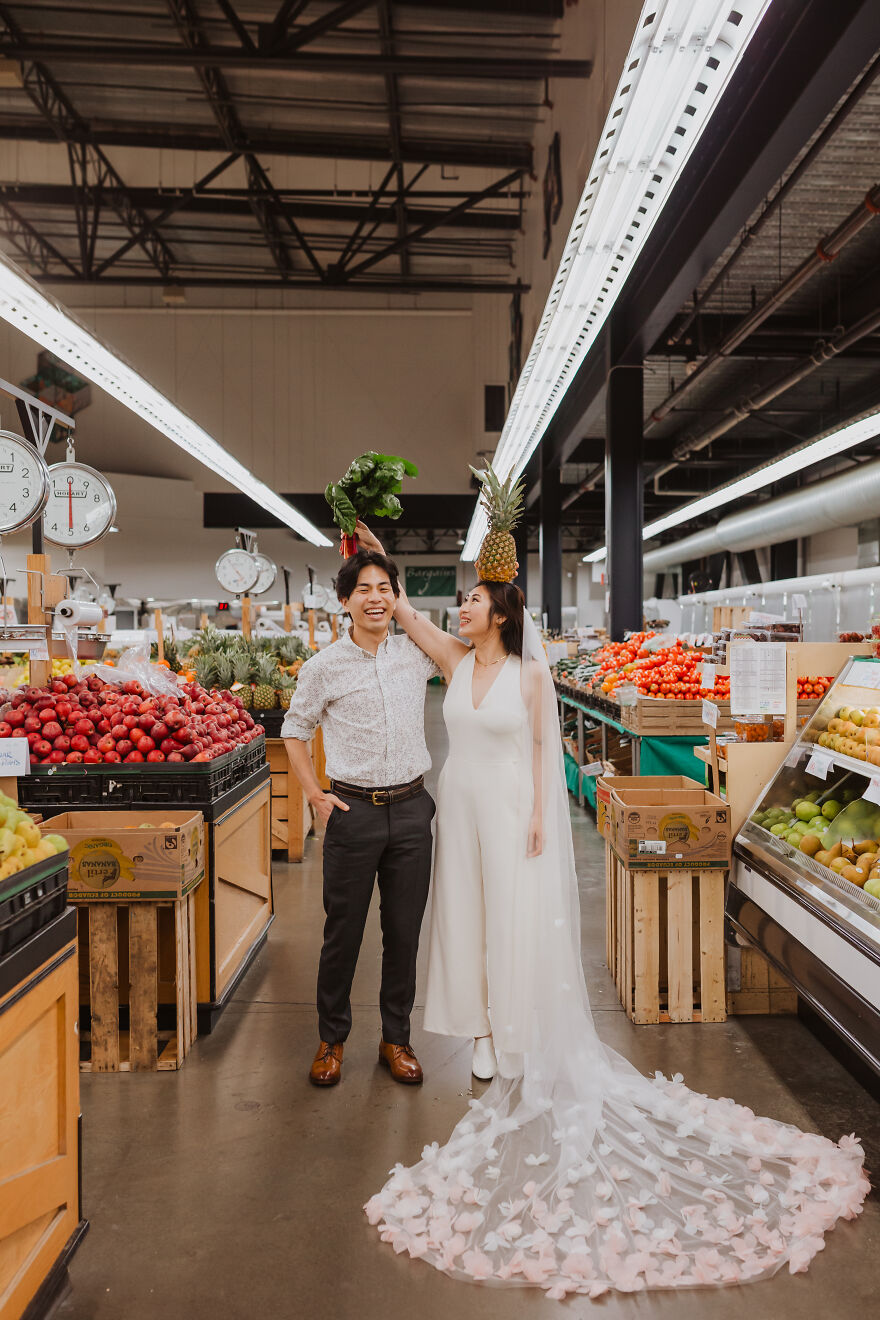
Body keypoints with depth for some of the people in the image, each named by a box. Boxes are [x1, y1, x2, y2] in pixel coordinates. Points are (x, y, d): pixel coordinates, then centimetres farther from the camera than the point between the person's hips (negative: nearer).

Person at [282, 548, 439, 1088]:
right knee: (343, 931, 8)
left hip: (412, 809, 3)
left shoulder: (417, 653, 4)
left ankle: (396, 1038, 28)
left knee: (405, 932, 11)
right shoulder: (325, 666, -3)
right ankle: (332, 1038, 28)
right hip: (354, 812, -2)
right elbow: (294, 730, 8)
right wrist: (316, 795, 0)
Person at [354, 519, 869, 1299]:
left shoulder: (531, 671, -8)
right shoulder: (455, 660, 2)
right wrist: (373, 554, -1)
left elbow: (542, 745, -5)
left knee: (521, 923, 3)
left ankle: (528, 1047, 18)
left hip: (511, 810, -4)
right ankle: (488, 1032, 27)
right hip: (461, 807, 5)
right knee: (467, 918, 11)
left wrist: (539, 813, -9)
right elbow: (403, 610, 2)